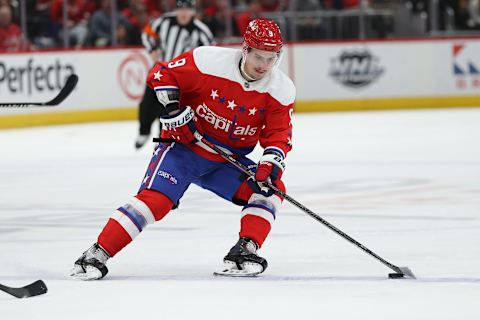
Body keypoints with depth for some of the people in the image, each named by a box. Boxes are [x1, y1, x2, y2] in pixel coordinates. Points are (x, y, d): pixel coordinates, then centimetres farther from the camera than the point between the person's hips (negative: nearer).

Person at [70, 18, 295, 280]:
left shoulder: (281, 90, -10)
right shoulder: (210, 61, -20)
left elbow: (278, 135, -6)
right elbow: (161, 75, -10)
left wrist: (271, 162, -25)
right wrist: (172, 111, -19)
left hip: (228, 160, 4)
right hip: (185, 144, -4)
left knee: (270, 188, -15)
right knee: (153, 199, -22)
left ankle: (243, 253, -14)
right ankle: (96, 256, -20)